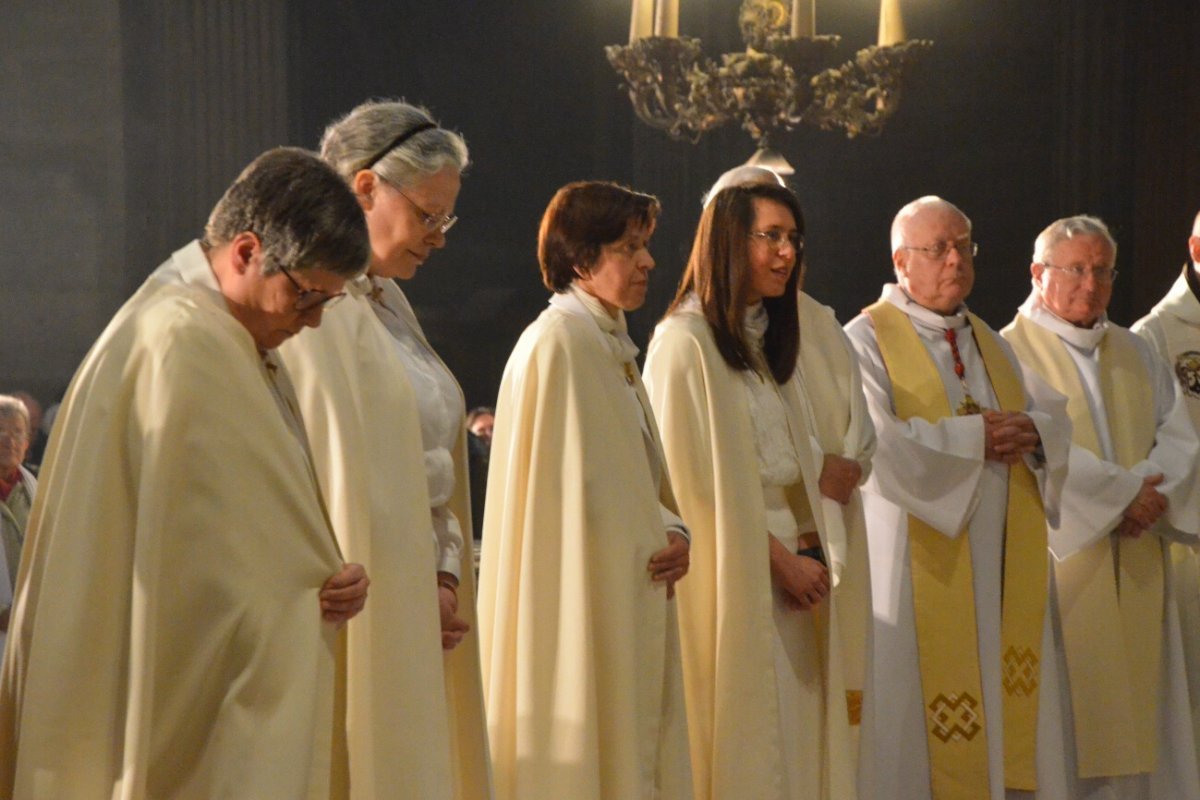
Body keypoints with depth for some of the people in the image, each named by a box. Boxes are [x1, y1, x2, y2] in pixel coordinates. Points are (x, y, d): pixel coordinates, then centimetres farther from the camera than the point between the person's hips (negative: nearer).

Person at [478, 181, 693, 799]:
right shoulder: (559, 342, -15)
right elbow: (568, 487, -18)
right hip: (585, 604, -9)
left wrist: (672, 530, 2)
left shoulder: (611, 342, 15)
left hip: (630, 606, 9)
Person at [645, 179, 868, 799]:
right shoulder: (685, 342, -9)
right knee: (744, 745, -8)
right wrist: (782, 558, -12)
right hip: (732, 578, -8)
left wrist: (817, 472, 0)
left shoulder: (770, 339, 19)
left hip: (790, 571, 8)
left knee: (796, 739, 5)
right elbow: (698, 481, -13)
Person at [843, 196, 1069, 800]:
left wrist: (1032, 433, -8)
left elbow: (1054, 418, 16)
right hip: (919, 567, -6)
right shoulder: (868, 339, -3)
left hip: (1000, 566, 7)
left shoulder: (990, 343, 19)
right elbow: (874, 441, -18)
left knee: (1000, 700, 4)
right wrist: (975, 437, -13)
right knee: (920, 735, -6)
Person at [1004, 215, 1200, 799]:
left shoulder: (1137, 356, 18)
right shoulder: (1011, 354, -2)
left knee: (1135, 716, 5)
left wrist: (1153, 495, -11)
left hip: (1136, 571, 6)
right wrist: (1123, 493, -14)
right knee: (1066, 712, -7)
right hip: (1060, 562, -6)